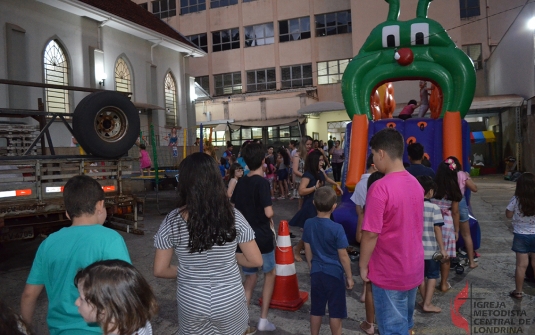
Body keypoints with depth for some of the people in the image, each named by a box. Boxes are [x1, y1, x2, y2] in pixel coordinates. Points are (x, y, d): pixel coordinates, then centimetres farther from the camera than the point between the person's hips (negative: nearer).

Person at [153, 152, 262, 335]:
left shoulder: (172, 221, -15)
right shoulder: (233, 216, -15)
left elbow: (160, 270, -8)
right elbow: (256, 260, -9)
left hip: (192, 304, 0)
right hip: (229, 301, 0)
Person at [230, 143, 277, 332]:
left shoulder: (240, 183, 4)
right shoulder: (262, 182, -16)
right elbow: (268, 212, -22)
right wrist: (270, 219, -1)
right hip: (262, 237, -5)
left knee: (250, 278, 17)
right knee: (269, 274, 16)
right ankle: (263, 320, 17)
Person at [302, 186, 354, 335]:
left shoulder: (308, 224, -6)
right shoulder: (337, 228, -20)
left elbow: (308, 250, 4)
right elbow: (343, 256, -13)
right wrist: (349, 276, -1)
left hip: (316, 273, 4)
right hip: (334, 274, -4)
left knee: (316, 310, 17)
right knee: (335, 312, 11)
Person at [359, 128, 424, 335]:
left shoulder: (380, 188, -24)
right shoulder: (415, 184, 1)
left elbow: (371, 233, -22)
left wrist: (363, 265, -9)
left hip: (389, 273, -7)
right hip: (413, 269, 7)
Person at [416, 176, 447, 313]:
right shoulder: (434, 208, -12)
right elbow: (437, 229, -14)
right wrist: (442, 249, -8)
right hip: (430, 248, -4)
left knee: (420, 274, 17)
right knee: (432, 275, 11)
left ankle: (425, 301, 28)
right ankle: (427, 304, 10)